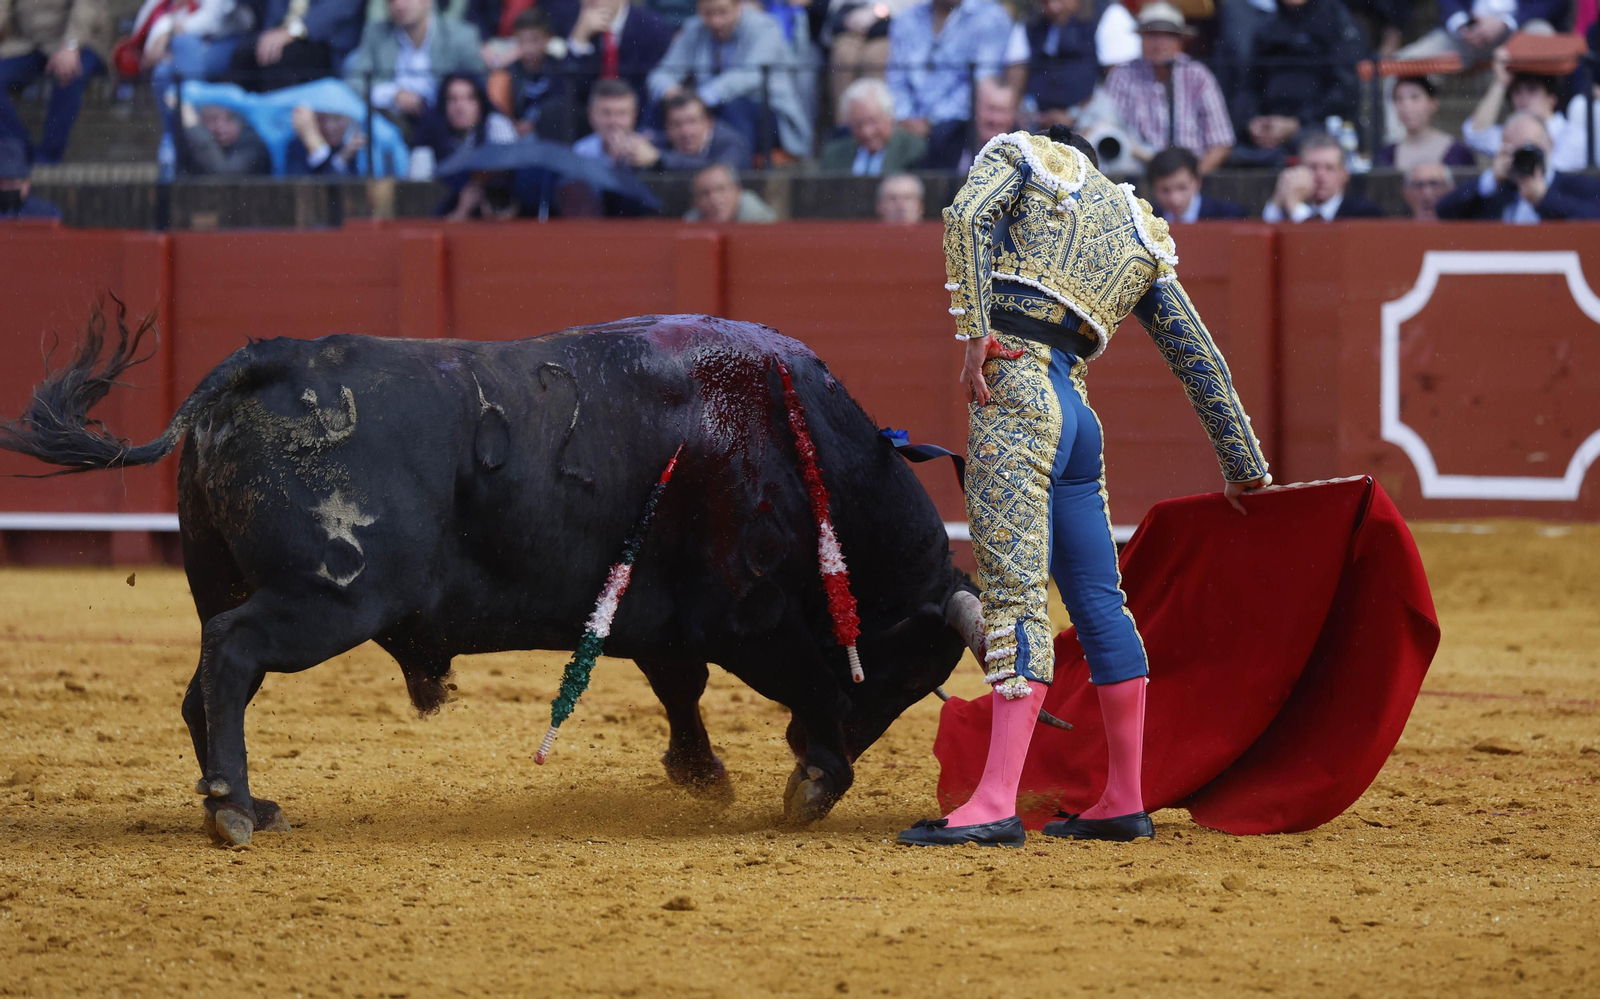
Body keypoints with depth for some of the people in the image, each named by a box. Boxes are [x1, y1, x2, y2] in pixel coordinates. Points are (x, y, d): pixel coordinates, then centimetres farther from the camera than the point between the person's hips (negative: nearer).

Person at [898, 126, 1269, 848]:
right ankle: (1124, 803, 19)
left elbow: (968, 216, -8)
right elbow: (1200, 359, 27)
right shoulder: (1143, 239, 27)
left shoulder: (1021, 156, 14)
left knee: (1015, 591, -14)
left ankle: (996, 805, -21)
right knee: (1098, 602, 13)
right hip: (1077, 412, 6)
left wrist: (974, 332, -14)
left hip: (1013, 382, -6)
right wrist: (1243, 468, 30)